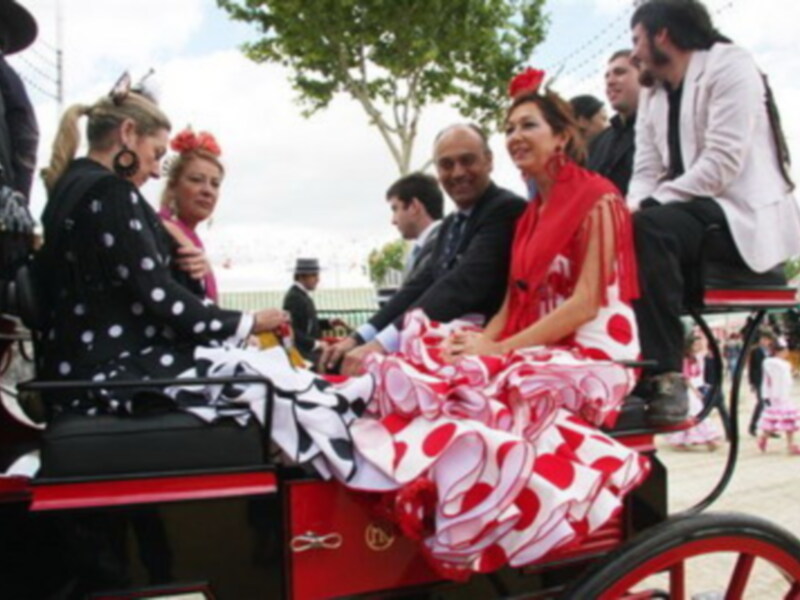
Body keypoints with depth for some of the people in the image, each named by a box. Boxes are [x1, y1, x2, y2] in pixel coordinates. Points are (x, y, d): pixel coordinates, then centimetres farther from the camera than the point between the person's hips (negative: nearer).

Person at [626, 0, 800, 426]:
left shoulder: (729, 66, -4)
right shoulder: (652, 97, 20)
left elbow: (722, 164, -17)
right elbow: (646, 172, 8)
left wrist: (646, 207, -22)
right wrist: (632, 207, -14)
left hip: (744, 219, -7)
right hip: (690, 216, 7)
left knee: (648, 228, -32)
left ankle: (664, 377, -29)